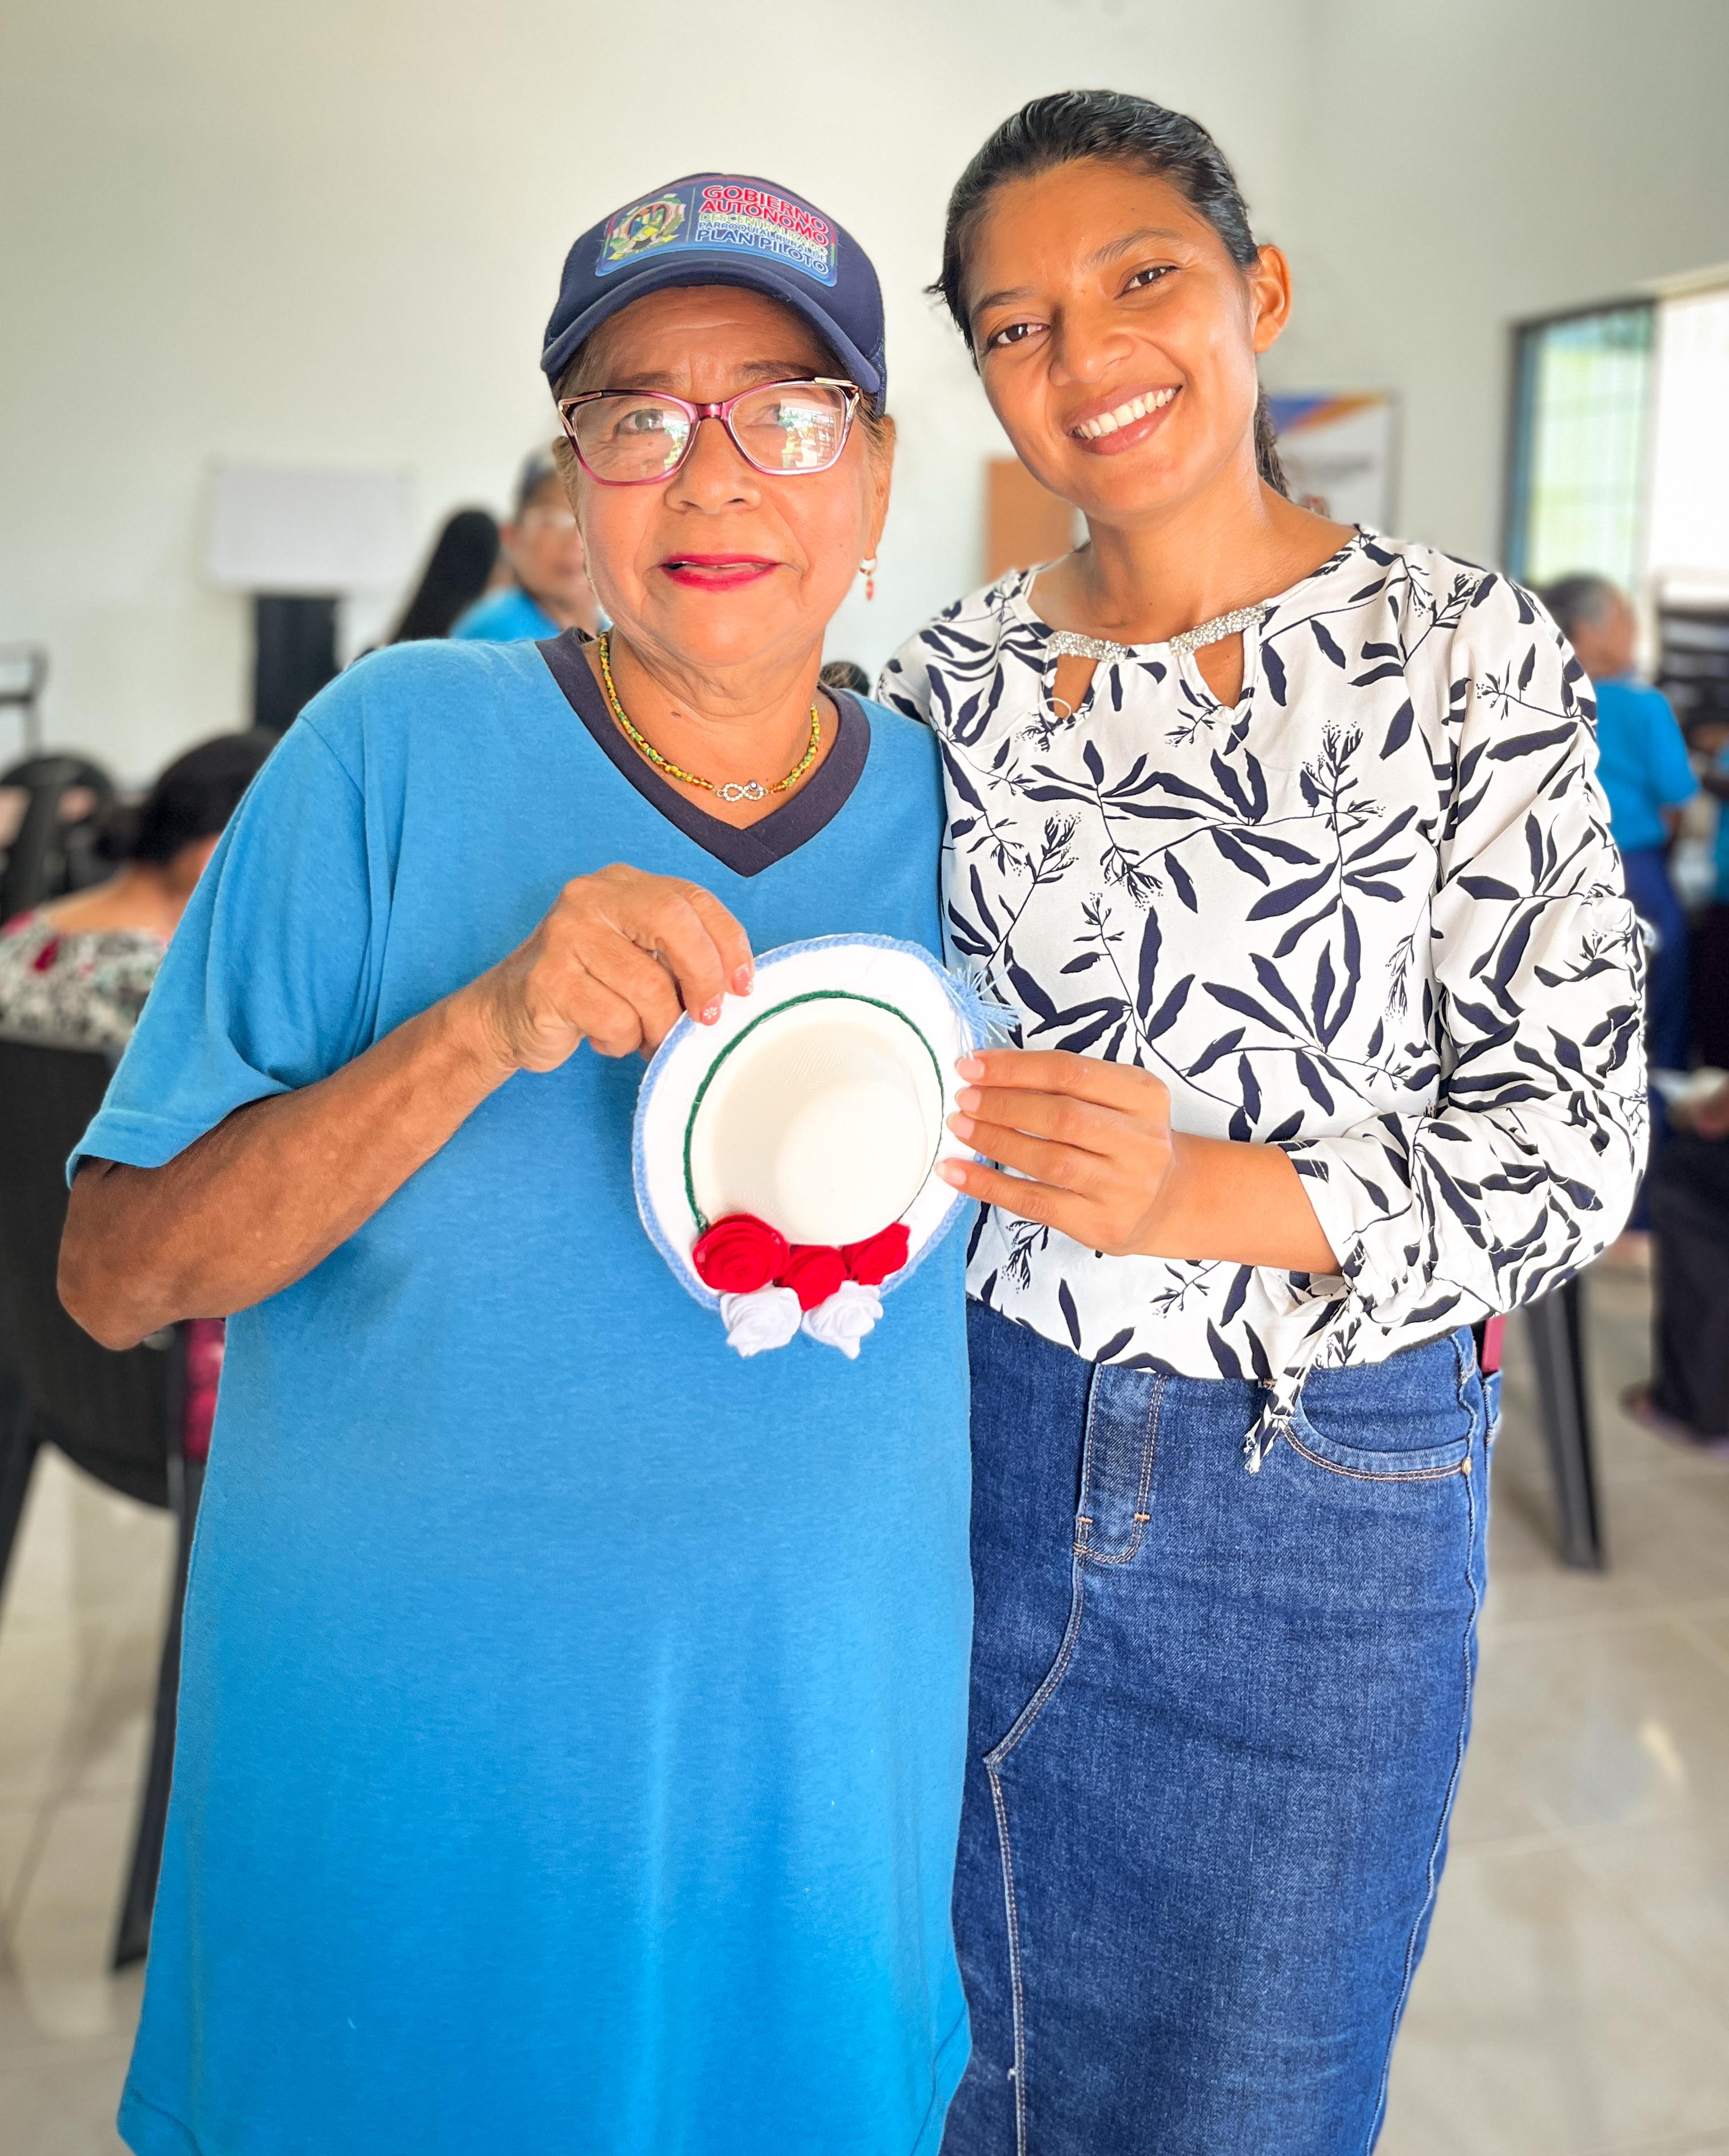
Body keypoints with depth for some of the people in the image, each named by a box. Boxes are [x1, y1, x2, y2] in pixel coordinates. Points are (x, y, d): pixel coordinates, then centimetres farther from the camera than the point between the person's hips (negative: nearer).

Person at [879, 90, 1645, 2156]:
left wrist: (1204, 1193, -25)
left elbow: (1566, 1132, -11)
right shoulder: (947, 678, 2)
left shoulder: (1461, 651, -8)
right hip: (968, 1454, 3)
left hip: (1318, 1503, -2)